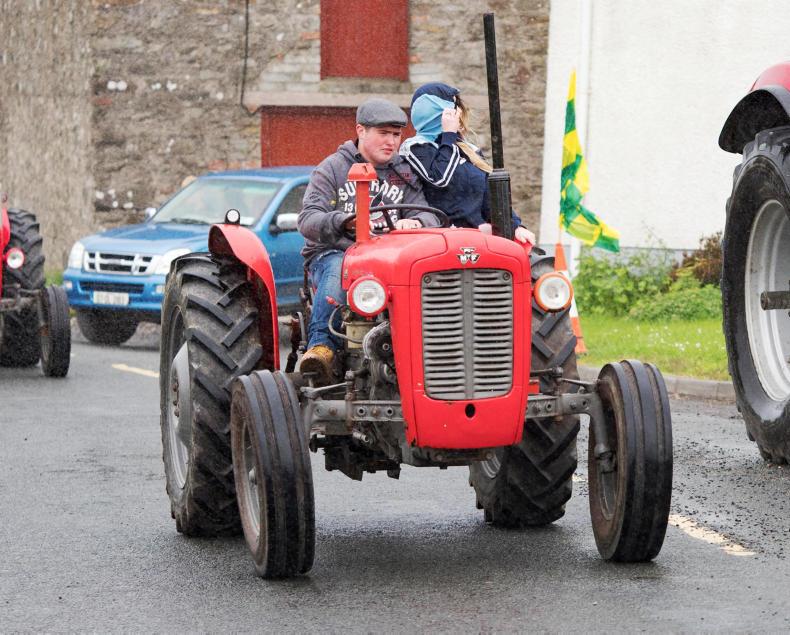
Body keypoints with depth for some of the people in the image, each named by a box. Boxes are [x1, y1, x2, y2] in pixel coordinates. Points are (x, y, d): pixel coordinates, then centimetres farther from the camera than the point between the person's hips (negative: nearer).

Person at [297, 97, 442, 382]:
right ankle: (321, 345, -47)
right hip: (333, 252, -2)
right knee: (340, 269, -39)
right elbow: (307, 220, -7)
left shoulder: (405, 174, 16)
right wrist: (344, 221, -29)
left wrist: (414, 223, -25)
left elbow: (428, 216, 3)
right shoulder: (332, 169, 6)